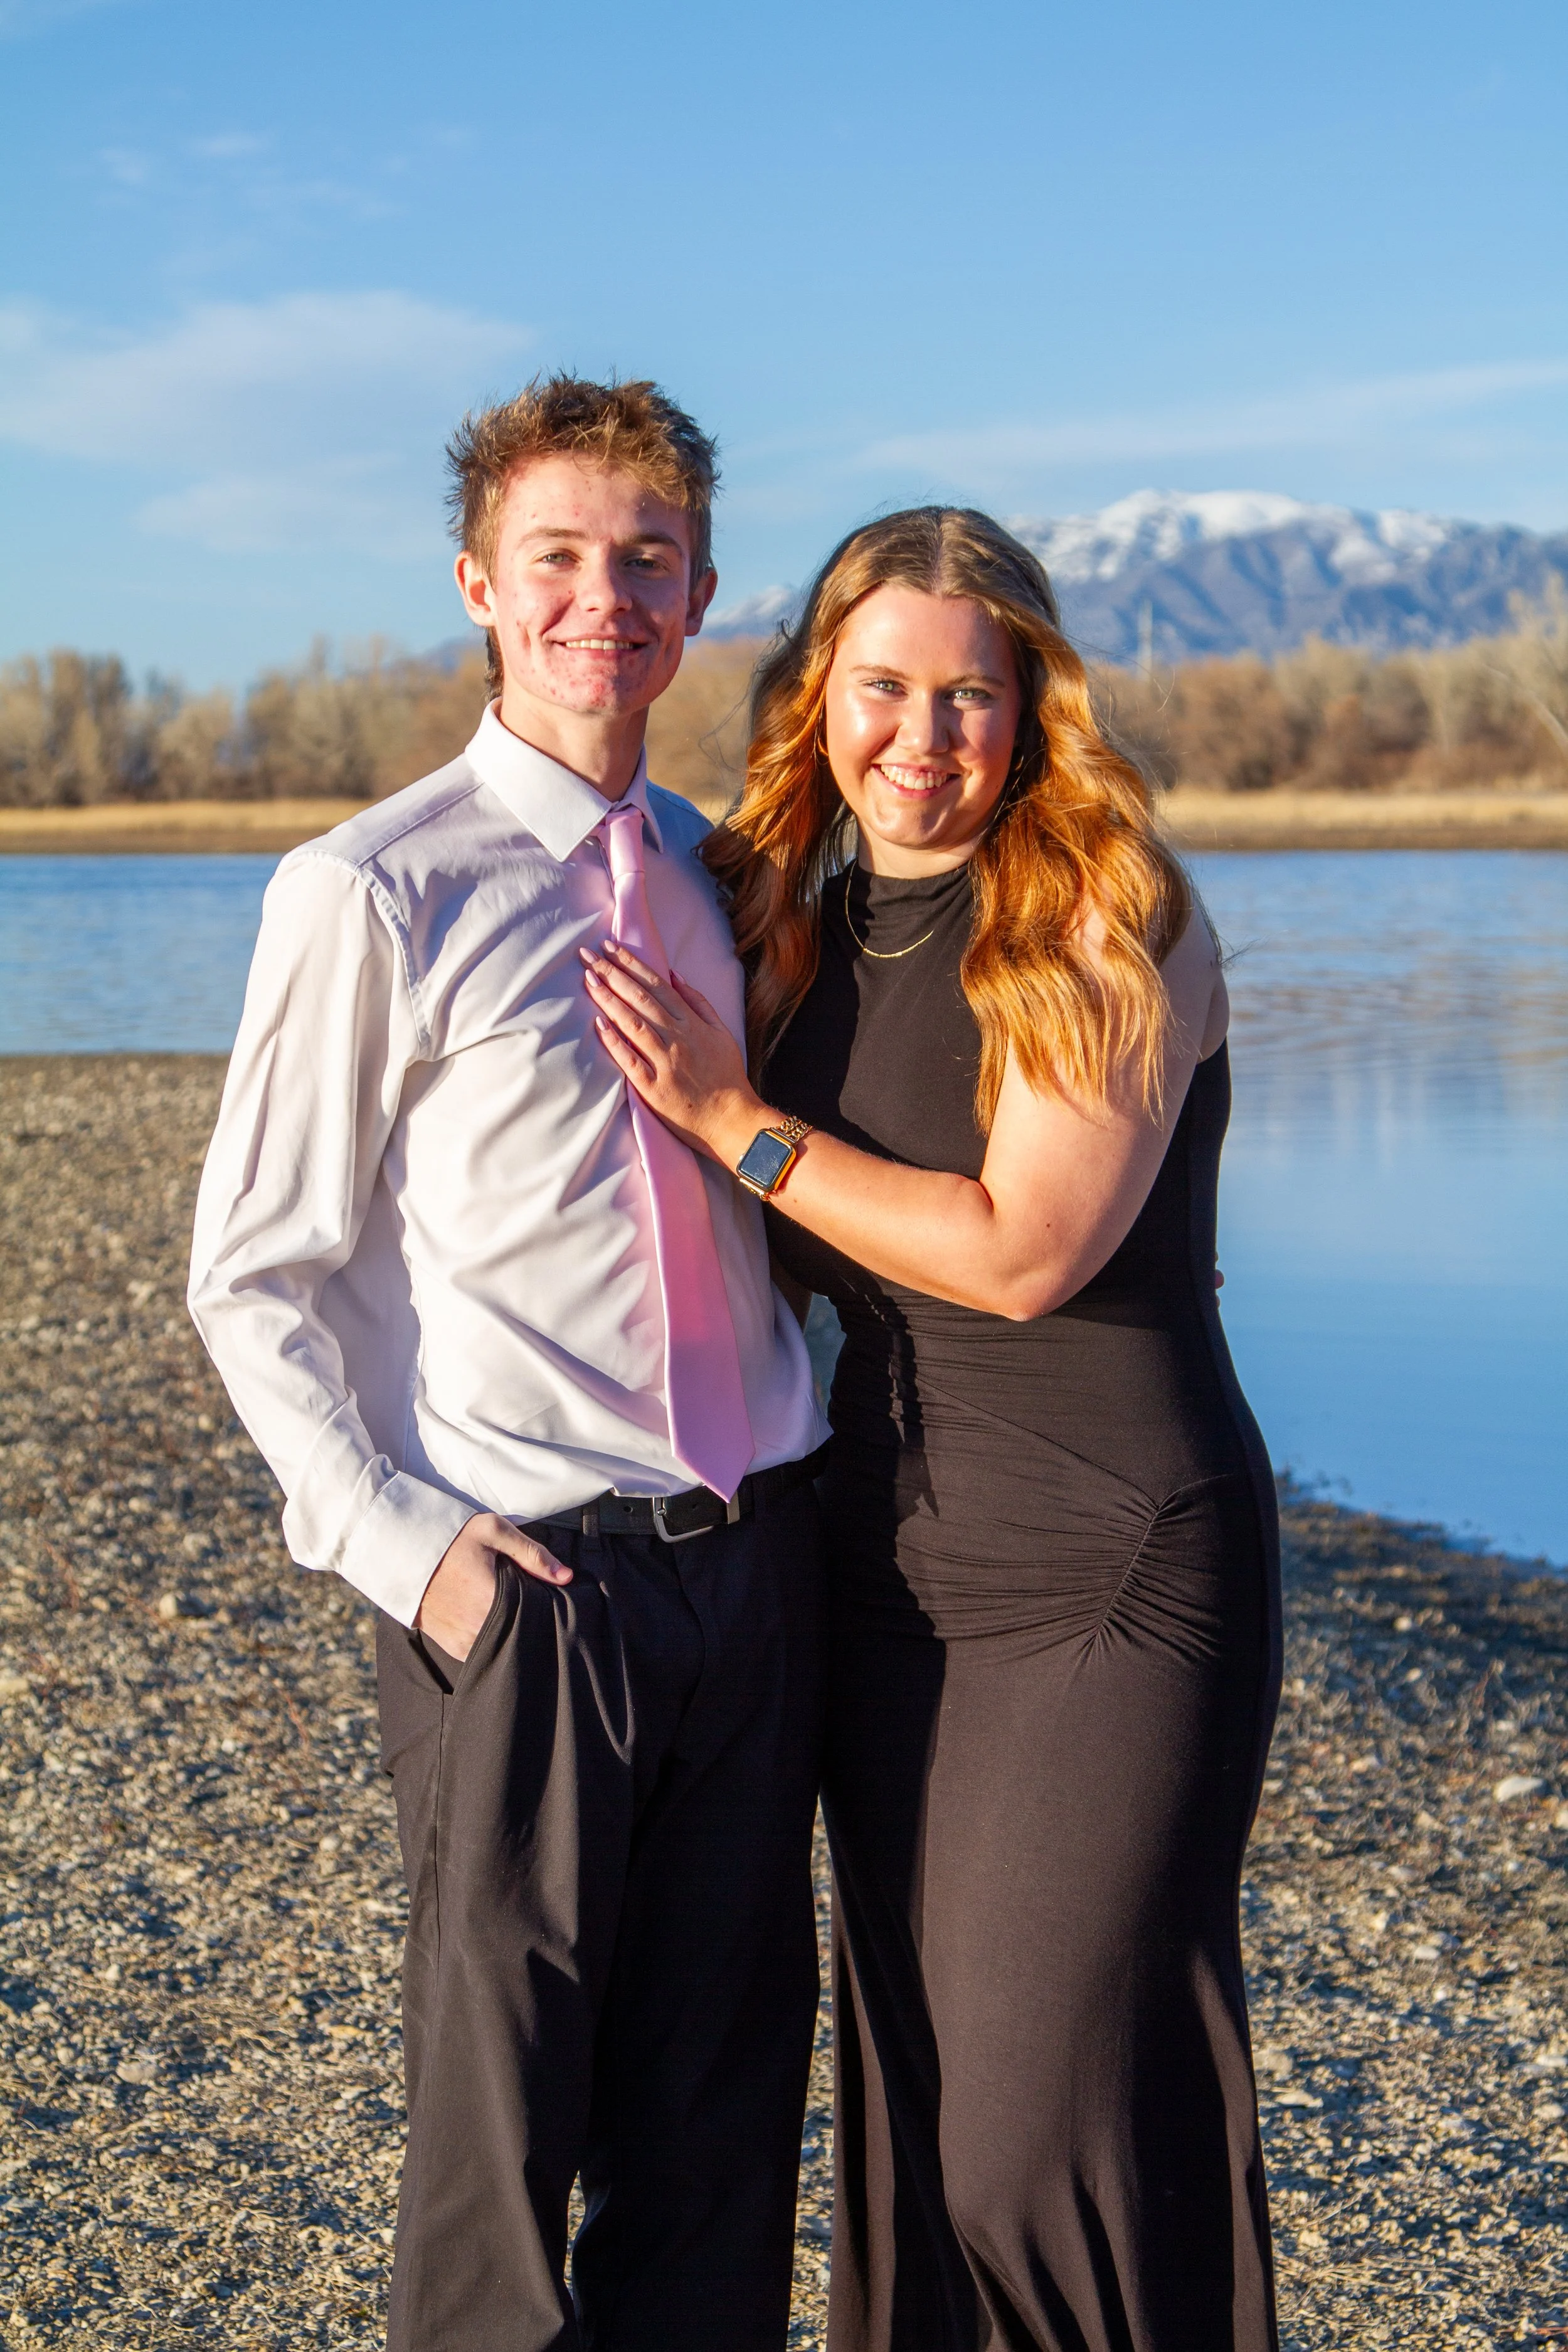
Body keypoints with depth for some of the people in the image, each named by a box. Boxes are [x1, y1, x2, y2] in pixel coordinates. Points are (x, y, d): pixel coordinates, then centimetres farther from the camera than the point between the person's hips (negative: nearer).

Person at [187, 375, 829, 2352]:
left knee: (725, 2105, 14)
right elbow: (252, 1281, -4)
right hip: (525, 1581, -5)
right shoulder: (375, 894, -7)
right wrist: (408, 1543, -13)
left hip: (757, 1556, 5)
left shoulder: (712, 871, 10)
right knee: (504, 2119, 6)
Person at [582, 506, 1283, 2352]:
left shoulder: (1113, 923, -11)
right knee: (908, 2075, 14)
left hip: (1113, 1582, -6)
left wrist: (735, 1122, -15)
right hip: (885, 1577, 6)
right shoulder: (804, 927, 7)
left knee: (1058, 2107, -3)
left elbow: (1023, 1251, -19)